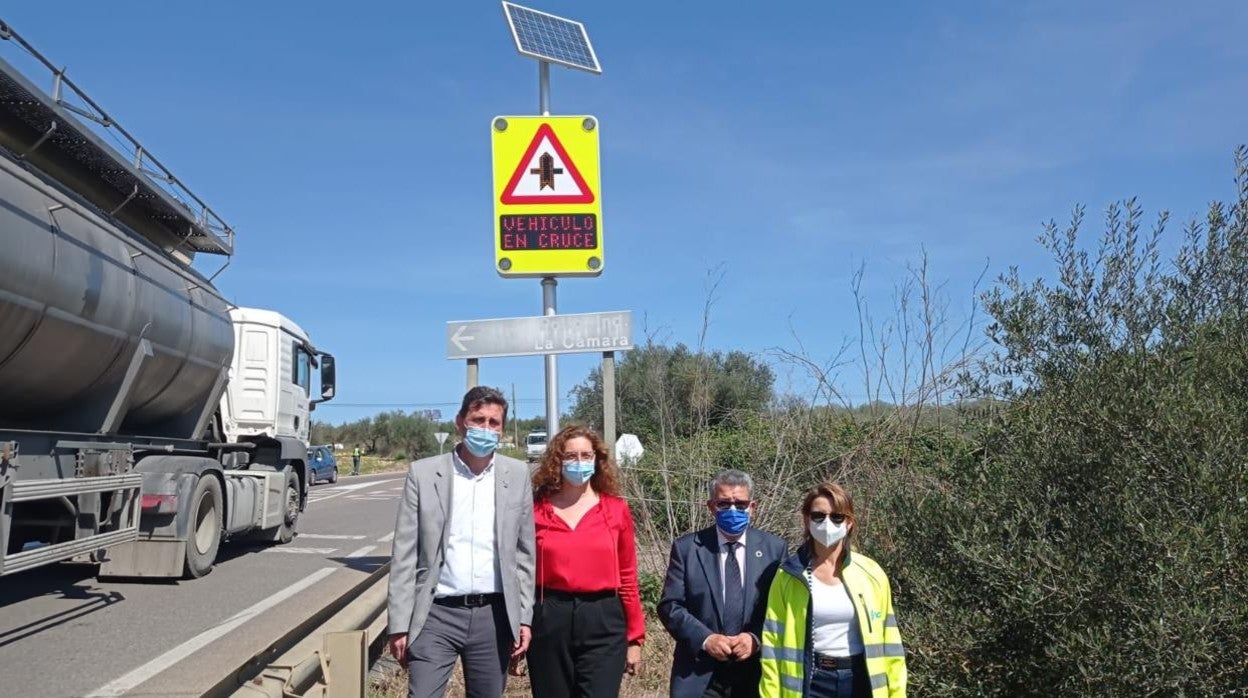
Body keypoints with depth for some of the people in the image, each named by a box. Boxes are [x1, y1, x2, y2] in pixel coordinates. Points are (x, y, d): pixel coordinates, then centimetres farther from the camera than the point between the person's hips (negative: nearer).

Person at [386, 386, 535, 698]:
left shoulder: (517, 474, 4)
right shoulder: (423, 473, -2)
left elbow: (524, 552, 7)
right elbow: (404, 555, -2)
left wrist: (524, 617, 4)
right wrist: (400, 624, -5)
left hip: (493, 615, 2)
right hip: (436, 614, -2)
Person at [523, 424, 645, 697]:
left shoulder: (616, 510, 3)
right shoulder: (536, 510, 1)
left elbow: (627, 577, 6)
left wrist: (635, 638, 5)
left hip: (603, 622, 0)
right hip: (548, 622, 1)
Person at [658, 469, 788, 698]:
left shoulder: (774, 548, 2)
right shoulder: (686, 547, -1)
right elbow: (670, 605, -3)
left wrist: (757, 638, -14)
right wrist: (705, 639, -16)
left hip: (755, 672, 1)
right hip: (698, 675, -1)